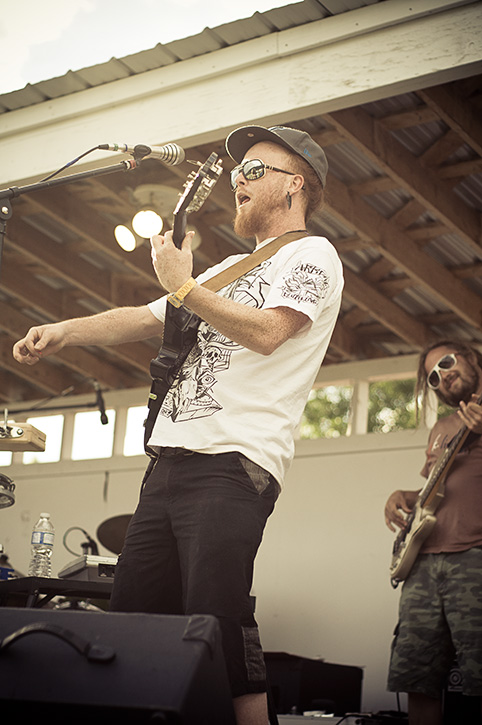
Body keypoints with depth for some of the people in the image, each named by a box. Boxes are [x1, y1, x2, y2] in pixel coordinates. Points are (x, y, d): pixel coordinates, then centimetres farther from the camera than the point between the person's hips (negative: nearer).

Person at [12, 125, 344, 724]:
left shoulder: (312, 254, 4)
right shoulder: (229, 270, 30)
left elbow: (267, 331, -13)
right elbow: (143, 319, 27)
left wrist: (183, 285, -3)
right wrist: (65, 330, 10)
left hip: (233, 464, -8)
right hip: (169, 463, 9)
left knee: (215, 627, -19)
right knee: (128, 617, 2)